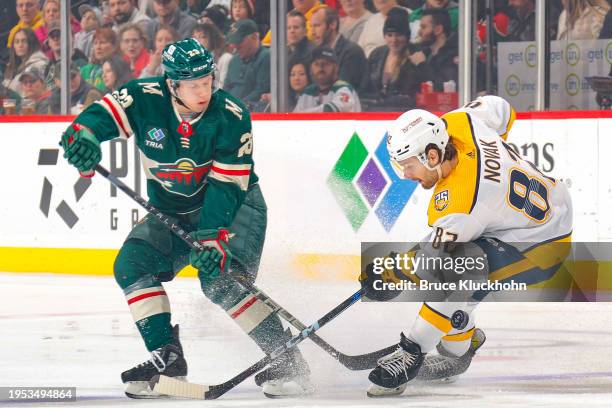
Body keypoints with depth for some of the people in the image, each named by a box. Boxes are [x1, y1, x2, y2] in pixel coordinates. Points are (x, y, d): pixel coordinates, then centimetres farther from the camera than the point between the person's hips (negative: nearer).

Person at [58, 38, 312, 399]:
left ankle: (288, 361, -19)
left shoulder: (231, 117, -23)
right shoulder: (146, 99, -17)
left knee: (220, 279, -25)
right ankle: (166, 356, -9)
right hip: (172, 211, 5)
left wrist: (214, 237, -37)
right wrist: (84, 135, -43)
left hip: (234, 205, -5)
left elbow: (227, 186, -26)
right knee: (132, 265, -14)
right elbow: (103, 114, -18)